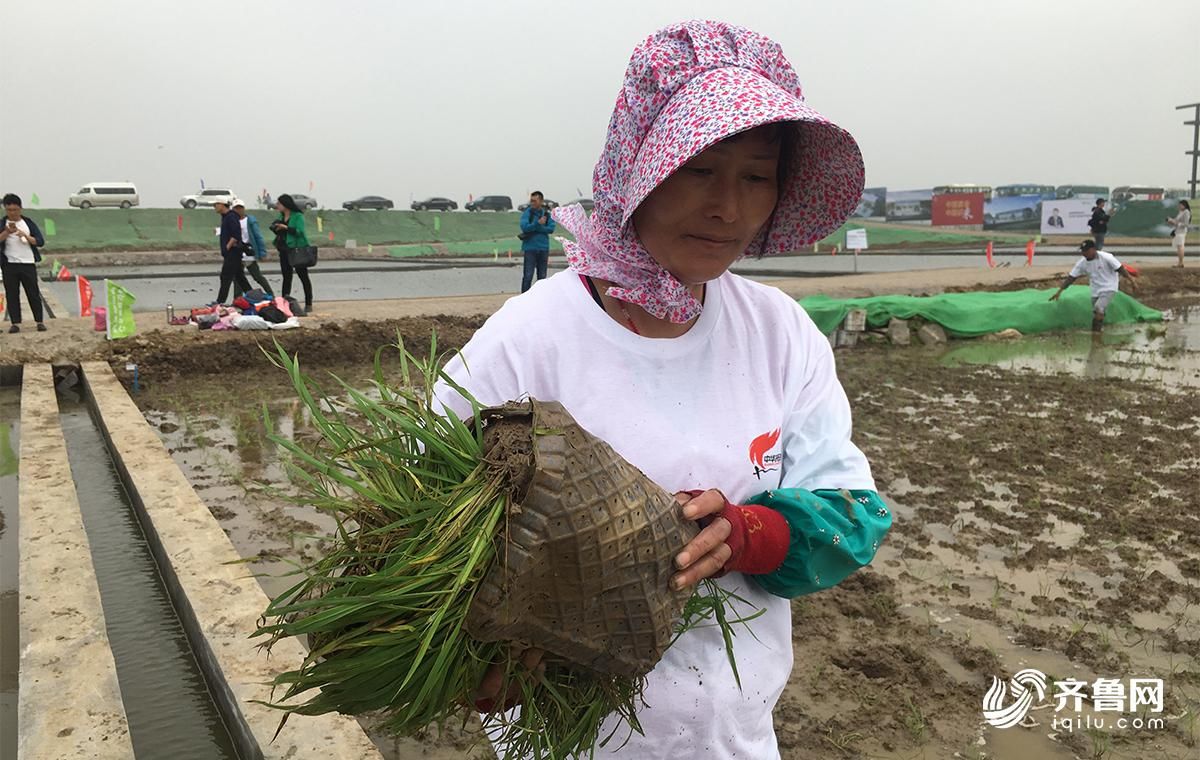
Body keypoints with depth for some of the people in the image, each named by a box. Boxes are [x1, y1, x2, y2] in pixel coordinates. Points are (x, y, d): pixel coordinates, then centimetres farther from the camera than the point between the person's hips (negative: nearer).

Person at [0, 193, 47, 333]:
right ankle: (15, 323, 5)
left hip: (28, 264, 0)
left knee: (33, 293, 2)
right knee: (11, 295, 1)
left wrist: (25, 235, -13)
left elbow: (40, 241, -1)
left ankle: (39, 321, 8)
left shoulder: (28, 222, 6)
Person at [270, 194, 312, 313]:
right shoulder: (281, 217, 12)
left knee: (303, 276, 1)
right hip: (284, 250, 7)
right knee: (286, 277, 9)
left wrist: (286, 227, -23)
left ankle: (308, 304, 7)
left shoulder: (298, 216, -10)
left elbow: (300, 231, -20)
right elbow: (280, 232, 18)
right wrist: (276, 229, -2)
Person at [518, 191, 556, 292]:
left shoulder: (547, 214, 6)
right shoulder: (527, 212, -1)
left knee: (542, 276, 10)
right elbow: (524, 227, -14)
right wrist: (538, 224, -21)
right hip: (530, 248, -3)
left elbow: (551, 229, -7)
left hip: (543, 248, 3)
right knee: (528, 276, -6)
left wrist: (535, 227, -13)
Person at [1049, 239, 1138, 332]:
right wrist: (1059, 291, -9)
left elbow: (1120, 269, -11)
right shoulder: (1082, 263, -6)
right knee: (1096, 314, 8)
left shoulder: (1106, 257, -18)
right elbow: (1071, 277, -4)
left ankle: (1096, 332, -15)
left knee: (1098, 308, -24)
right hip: (1095, 291, 5)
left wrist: (1132, 281, -8)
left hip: (1109, 289, -5)